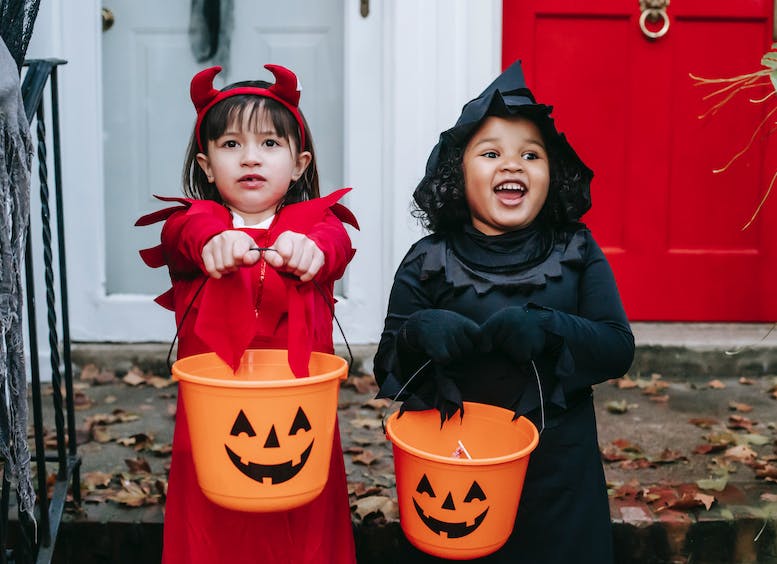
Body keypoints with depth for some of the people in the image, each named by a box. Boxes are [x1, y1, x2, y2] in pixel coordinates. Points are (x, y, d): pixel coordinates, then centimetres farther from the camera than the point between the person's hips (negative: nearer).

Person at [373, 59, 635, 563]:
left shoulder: (577, 254, 1)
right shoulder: (428, 264, -3)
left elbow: (618, 348, -6)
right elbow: (388, 371, -3)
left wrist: (548, 330, -23)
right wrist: (418, 334, -24)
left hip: (558, 472, 1)